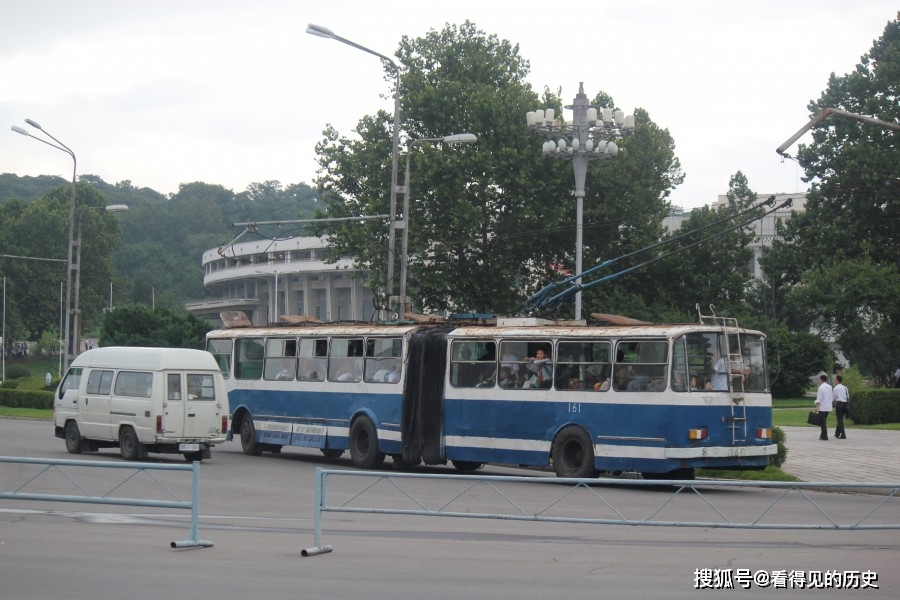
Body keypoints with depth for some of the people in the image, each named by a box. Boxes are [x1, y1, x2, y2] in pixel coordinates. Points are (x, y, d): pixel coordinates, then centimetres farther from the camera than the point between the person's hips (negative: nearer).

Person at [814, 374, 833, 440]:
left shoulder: (821, 388, -14)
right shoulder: (830, 387, 8)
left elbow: (819, 399, -16)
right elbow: (832, 396, 15)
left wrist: (817, 407, -14)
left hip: (822, 407, -7)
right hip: (828, 407, 7)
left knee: (823, 422, -3)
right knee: (824, 422, 18)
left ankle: (825, 436, -5)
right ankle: (823, 435, 22)